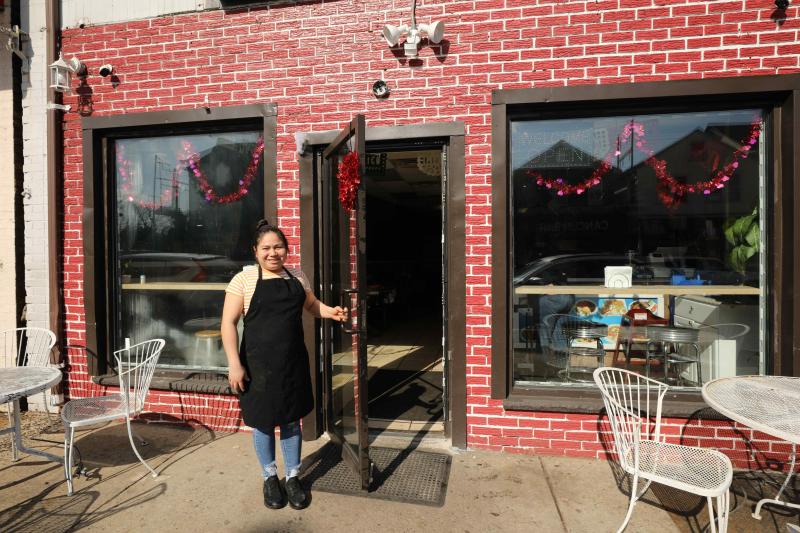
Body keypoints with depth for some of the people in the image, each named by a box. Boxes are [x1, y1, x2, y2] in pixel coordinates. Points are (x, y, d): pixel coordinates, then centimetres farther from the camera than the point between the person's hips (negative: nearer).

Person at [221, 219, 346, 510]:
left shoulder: (297, 275, 5)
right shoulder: (244, 279, -8)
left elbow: (312, 304, 18)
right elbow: (229, 323, -9)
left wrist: (330, 311, -2)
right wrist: (234, 364, -15)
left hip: (293, 361, 3)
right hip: (258, 363, -3)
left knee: (291, 420, 15)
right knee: (263, 422, 13)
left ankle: (292, 477, 35)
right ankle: (270, 477, 37)